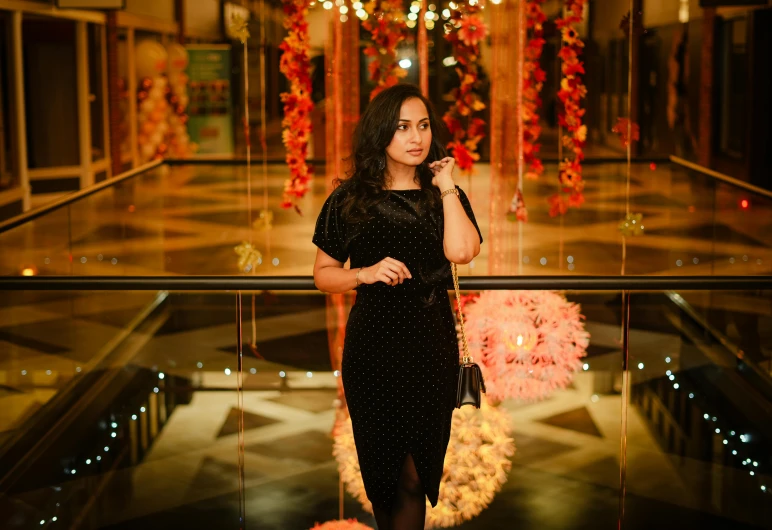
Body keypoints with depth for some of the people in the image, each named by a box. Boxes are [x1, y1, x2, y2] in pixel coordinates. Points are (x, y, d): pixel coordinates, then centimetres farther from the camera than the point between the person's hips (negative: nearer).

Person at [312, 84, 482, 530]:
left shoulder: (445, 196, 3)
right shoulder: (351, 198, 1)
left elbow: (461, 251, -18)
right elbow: (323, 274, 4)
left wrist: (446, 187, -10)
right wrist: (366, 274, -13)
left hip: (431, 342, 0)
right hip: (372, 342, 0)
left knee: (414, 474, 3)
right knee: (380, 465, 12)